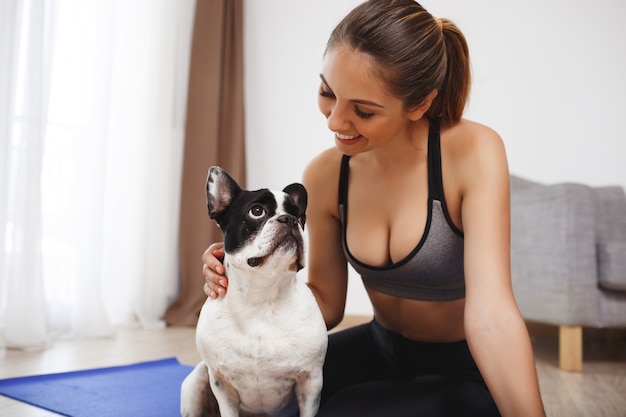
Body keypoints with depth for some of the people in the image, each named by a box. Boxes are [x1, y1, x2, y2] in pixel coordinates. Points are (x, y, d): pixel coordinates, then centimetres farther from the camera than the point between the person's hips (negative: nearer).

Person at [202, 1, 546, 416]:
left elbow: (491, 316, -29)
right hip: (380, 351, 4)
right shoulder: (324, 175, -10)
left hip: (470, 375, -3)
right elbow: (327, 303, -2)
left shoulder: (473, 152, -23)